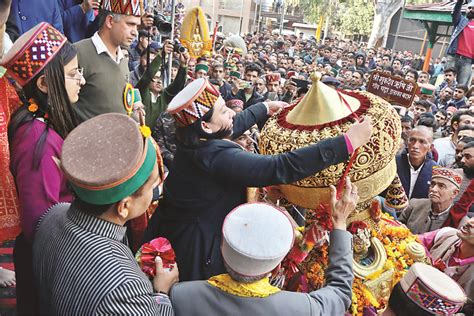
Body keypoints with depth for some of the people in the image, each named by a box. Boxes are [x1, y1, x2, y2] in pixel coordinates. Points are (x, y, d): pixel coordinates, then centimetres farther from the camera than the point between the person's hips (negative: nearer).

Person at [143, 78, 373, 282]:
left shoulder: (192, 139, -5)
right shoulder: (218, 156, -33)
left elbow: (234, 124, 13)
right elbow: (282, 168, -40)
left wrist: (266, 107, 27)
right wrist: (347, 142, -36)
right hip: (197, 246, -7)